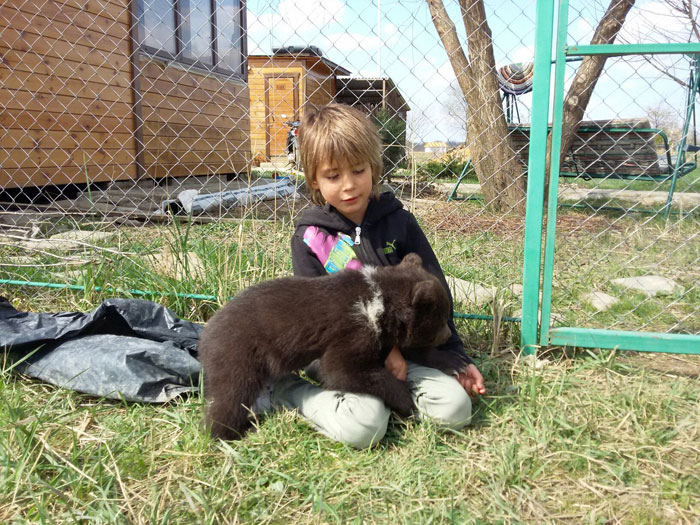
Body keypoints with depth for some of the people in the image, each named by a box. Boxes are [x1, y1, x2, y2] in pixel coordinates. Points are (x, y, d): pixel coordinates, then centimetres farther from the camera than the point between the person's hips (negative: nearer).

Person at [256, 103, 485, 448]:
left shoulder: (399, 222, 1)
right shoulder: (309, 238, -4)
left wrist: (456, 357, 5)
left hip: (403, 346, 3)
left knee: (455, 409, -15)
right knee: (363, 427, -28)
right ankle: (288, 393, -3)